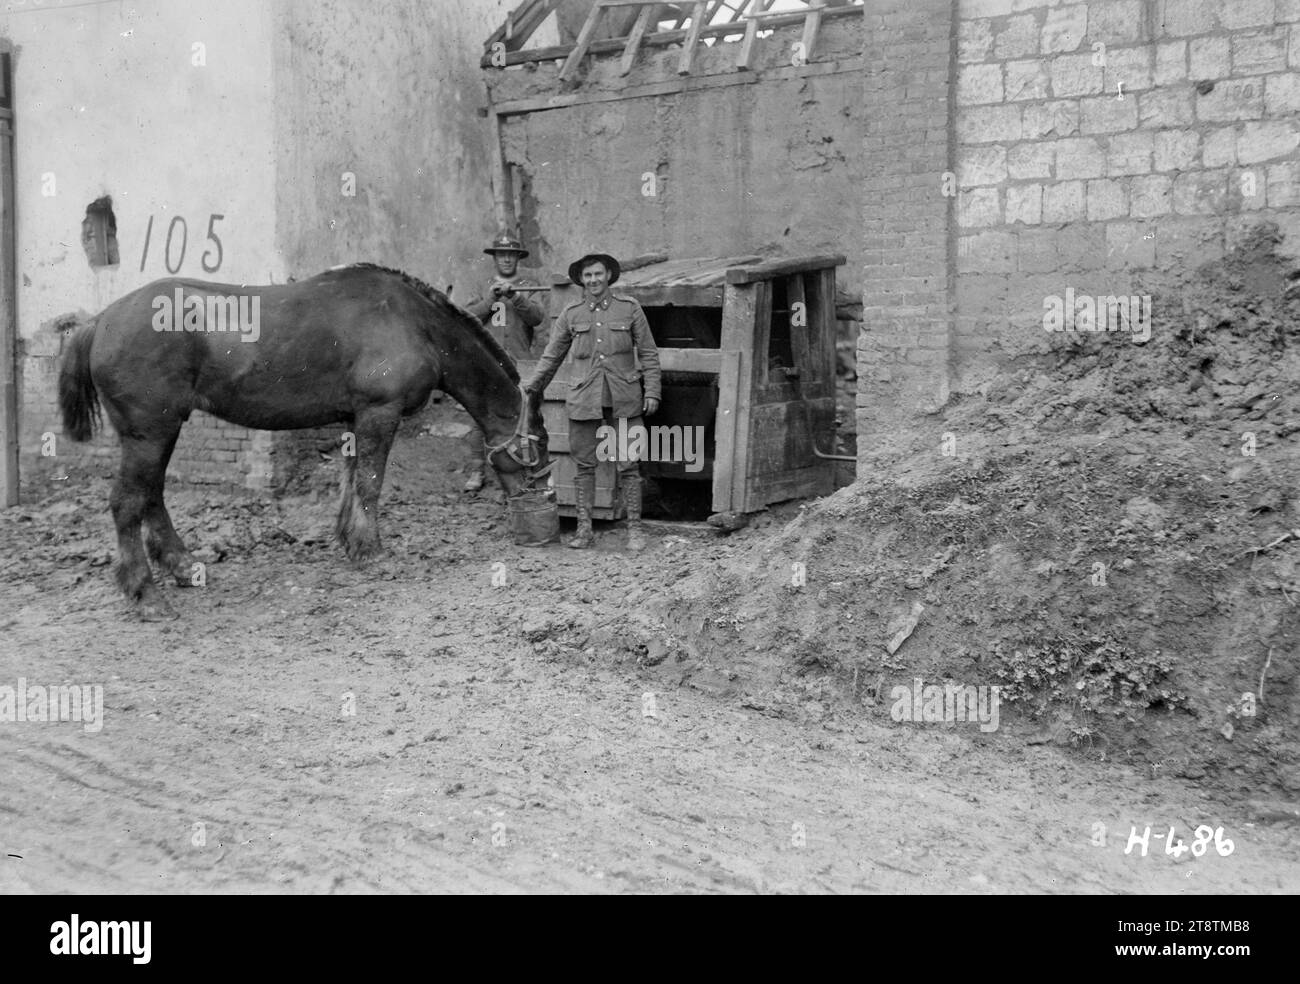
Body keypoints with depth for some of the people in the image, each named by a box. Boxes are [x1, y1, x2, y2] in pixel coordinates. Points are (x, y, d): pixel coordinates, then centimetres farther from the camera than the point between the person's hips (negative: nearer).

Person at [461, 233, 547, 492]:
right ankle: (477, 472, 1)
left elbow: (537, 317, -5)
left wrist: (514, 295, -17)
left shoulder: (530, 286, 11)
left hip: (519, 365, -1)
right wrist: (490, 298, -8)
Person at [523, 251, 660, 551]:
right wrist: (530, 387, 6)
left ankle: (635, 529, 9)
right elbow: (551, 356, 13)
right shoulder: (570, 315, 6)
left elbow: (648, 354, 5)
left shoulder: (629, 308, 3)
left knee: (628, 466, 0)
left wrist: (651, 391, -2)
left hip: (623, 399, -1)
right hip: (584, 399, 1)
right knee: (584, 466, 5)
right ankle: (584, 529, 14)